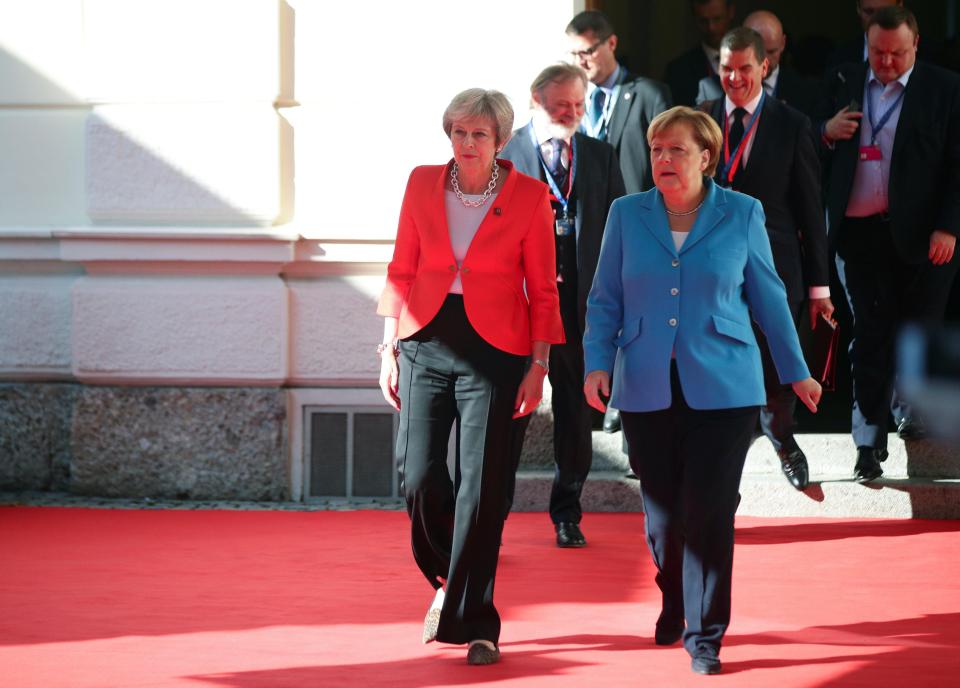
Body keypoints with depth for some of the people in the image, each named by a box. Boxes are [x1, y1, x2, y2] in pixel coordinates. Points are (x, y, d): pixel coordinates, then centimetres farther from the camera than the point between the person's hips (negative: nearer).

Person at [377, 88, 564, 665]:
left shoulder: (529, 195, -2)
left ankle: (472, 621, 4)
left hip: (494, 349, -2)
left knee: (482, 489, -6)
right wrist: (390, 348, 5)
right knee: (420, 478, -3)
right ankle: (447, 578, 27)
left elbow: (543, 290, 1)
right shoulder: (423, 184, 5)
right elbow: (402, 271, 10)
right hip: (427, 342, 3)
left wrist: (538, 366, -4)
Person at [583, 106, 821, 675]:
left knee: (709, 513, -7)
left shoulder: (742, 214, 2)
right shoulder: (627, 215, 5)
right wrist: (597, 363, -5)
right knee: (662, 508, 10)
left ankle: (705, 637, 1)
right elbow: (605, 300, 8)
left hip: (722, 387, -2)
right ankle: (673, 602, 37)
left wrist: (796, 371, 13)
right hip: (647, 388, 2)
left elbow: (768, 297, 10)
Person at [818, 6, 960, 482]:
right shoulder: (843, 84, 7)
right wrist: (828, 133, -8)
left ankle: (909, 405, 36)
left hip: (921, 236, -1)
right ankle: (869, 440, 5)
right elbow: (813, 152, 15)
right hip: (860, 230, 2)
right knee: (869, 336, 2)